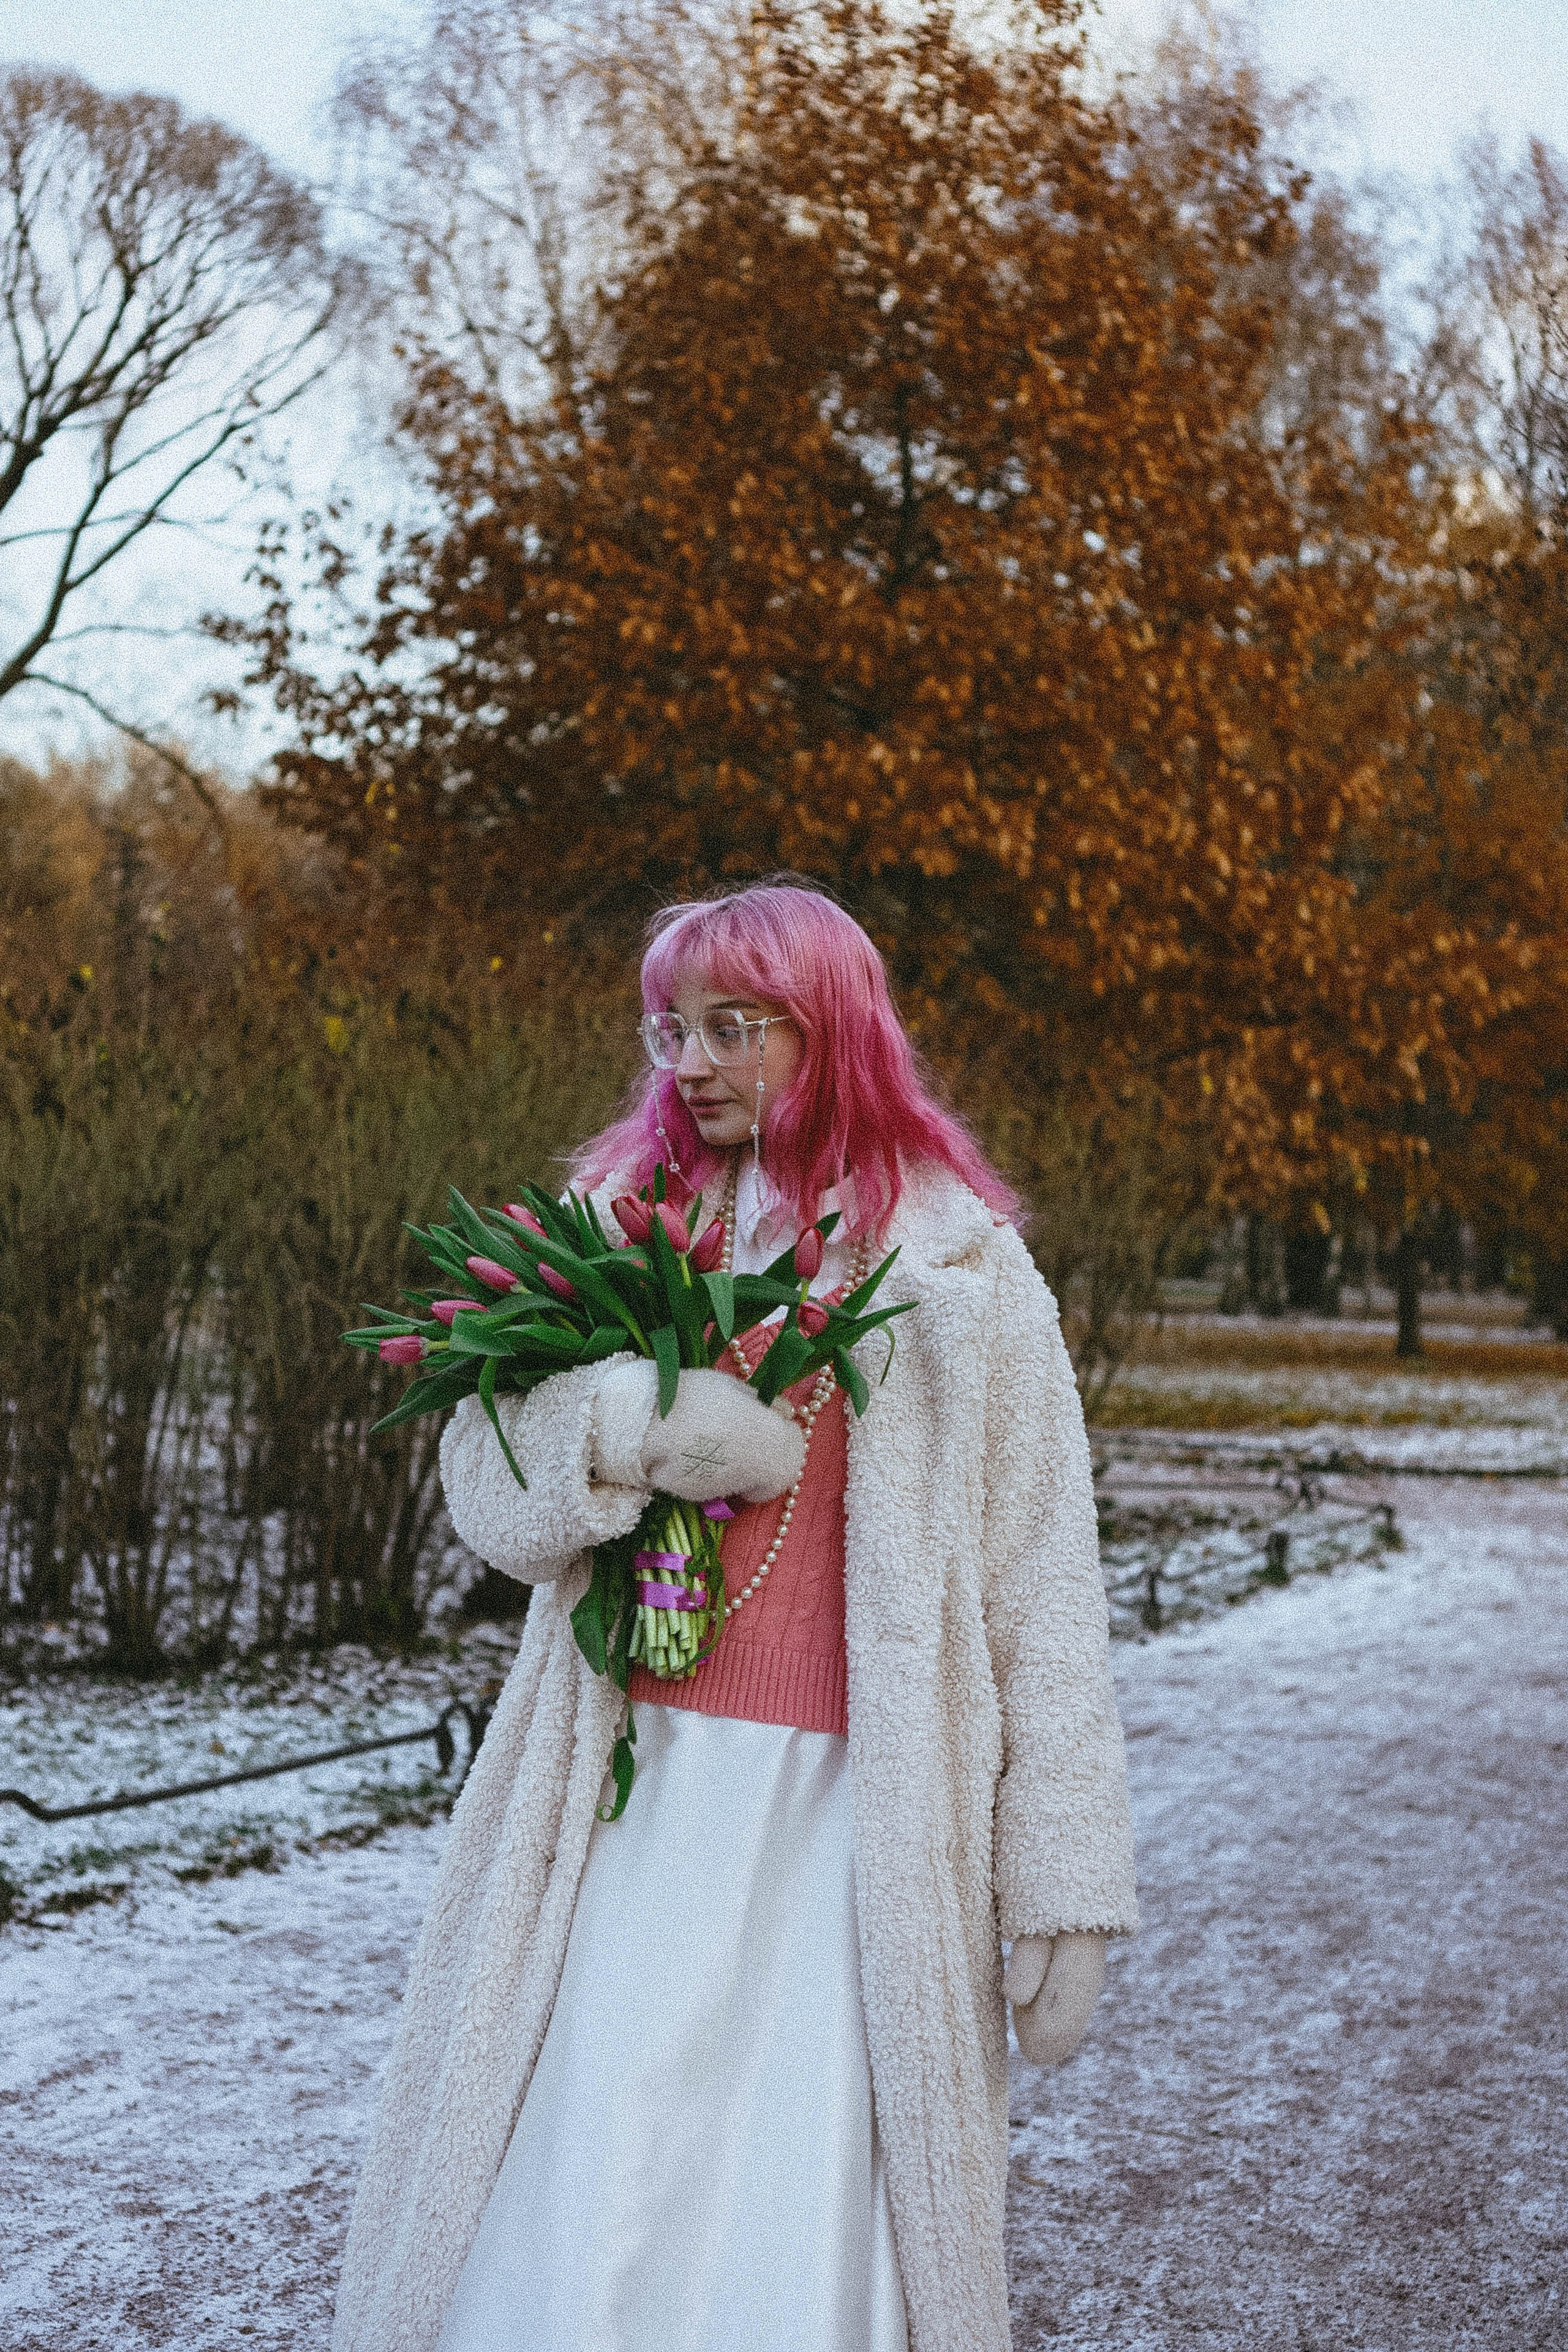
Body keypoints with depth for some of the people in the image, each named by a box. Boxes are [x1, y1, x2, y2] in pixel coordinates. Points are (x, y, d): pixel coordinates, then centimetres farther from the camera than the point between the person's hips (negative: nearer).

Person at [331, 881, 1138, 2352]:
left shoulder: (958, 1264, 0)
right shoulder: (622, 1221, 10)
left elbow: (1040, 1590, -2)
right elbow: (486, 1484, 5)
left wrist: (1064, 1893, -6)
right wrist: (632, 1420, -16)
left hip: (852, 1821, -2)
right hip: (636, 1804, 3)